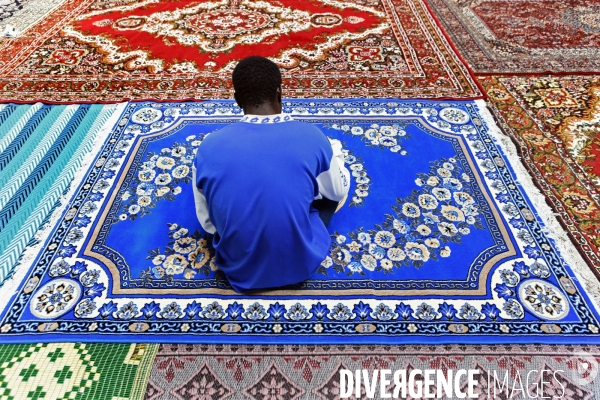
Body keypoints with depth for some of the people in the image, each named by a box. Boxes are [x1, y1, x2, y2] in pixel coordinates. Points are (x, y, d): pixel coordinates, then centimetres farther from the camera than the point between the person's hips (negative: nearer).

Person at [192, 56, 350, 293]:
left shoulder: (209, 147, -16)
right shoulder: (312, 137, -18)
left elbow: (207, 223, -2)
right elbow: (339, 192, 2)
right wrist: (334, 154, 23)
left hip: (239, 269, 1)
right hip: (303, 264, 0)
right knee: (331, 190, 21)